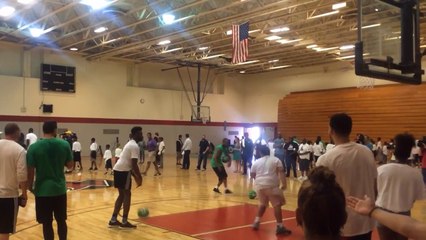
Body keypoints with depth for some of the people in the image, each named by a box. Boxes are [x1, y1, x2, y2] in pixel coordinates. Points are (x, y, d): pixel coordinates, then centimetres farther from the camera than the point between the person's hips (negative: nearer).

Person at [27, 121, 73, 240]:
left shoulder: (34, 147, -8)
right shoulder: (65, 144, -3)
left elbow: (30, 170, -7)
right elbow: (70, 165, 5)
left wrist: (30, 187, 5)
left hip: (42, 190, -2)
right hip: (60, 189, 2)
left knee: (47, 223, 7)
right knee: (61, 220, 15)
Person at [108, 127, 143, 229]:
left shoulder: (130, 144, 20)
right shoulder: (135, 146, -13)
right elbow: (134, 164, -19)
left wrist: (135, 176, 25)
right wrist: (139, 177, -10)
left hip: (118, 169, 10)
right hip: (123, 171, -10)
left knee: (122, 195, 15)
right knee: (127, 195, -1)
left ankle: (113, 220, 18)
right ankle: (124, 222, 4)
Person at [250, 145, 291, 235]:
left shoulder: (256, 162, 14)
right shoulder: (276, 160, 6)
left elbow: (252, 175, 16)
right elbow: (281, 171, -5)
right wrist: (284, 184, -6)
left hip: (259, 185, 4)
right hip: (271, 185, -4)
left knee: (262, 203, 24)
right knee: (277, 204, -2)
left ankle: (257, 222, 24)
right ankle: (280, 227, -7)